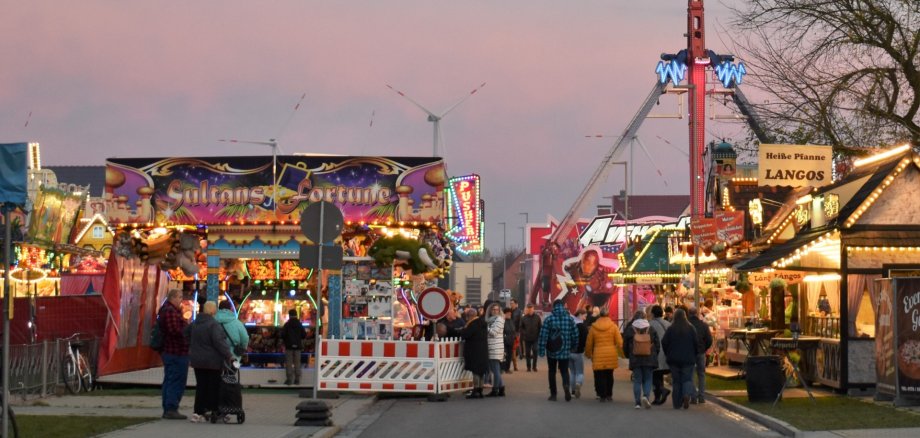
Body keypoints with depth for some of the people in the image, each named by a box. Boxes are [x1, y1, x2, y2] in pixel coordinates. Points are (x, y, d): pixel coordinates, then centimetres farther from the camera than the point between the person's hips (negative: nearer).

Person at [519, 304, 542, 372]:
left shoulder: (537, 317, 1)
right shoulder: (523, 318, 2)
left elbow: (540, 327, 3)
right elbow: (521, 328, 4)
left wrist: (539, 336, -4)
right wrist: (522, 337, -3)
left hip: (535, 338, -1)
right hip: (527, 339, 1)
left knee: (535, 352, -7)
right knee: (527, 353, 5)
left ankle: (534, 366, 3)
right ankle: (528, 367, 14)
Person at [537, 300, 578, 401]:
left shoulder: (549, 319, -7)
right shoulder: (569, 319, 0)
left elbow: (543, 335, -11)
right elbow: (575, 335, -1)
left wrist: (541, 349, -8)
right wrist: (572, 347, 13)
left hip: (552, 351, -1)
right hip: (565, 351, 1)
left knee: (552, 372, 12)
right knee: (564, 370, 10)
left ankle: (553, 394, 13)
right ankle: (566, 385, -21)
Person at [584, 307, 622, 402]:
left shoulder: (593, 327, 1)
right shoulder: (613, 326, -2)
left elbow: (588, 343, 7)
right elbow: (619, 342, -5)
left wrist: (588, 354, 22)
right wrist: (622, 352, 11)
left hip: (598, 355, -1)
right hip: (611, 355, 1)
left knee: (600, 376, 4)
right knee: (609, 375, 15)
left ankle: (602, 395, -2)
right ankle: (609, 395, 18)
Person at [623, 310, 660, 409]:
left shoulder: (629, 330, 0)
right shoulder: (651, 330, 2)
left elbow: (625, 346, 4)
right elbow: (658, 344, 5)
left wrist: (629, 355, 19)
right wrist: (654, 355, 18)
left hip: (635, 359, 0)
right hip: (649, 359, 0)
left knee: (637, 381, 5)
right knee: (647, 380, 9)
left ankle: (638, 402, 1)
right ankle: (646, 396, -15)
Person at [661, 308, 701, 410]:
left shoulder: (670, 329, -5)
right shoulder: (691, 328, -3)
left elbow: (664, 343, -5)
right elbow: (696, 343, -3)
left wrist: (668, 354, 10)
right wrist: (694, 354, 12)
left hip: (674, 359, 0)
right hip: (688, 359, 0)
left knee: (676, 381, 7)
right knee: (687, 379, 5)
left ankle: (677, 403, 6)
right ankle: (686, 395, -23)